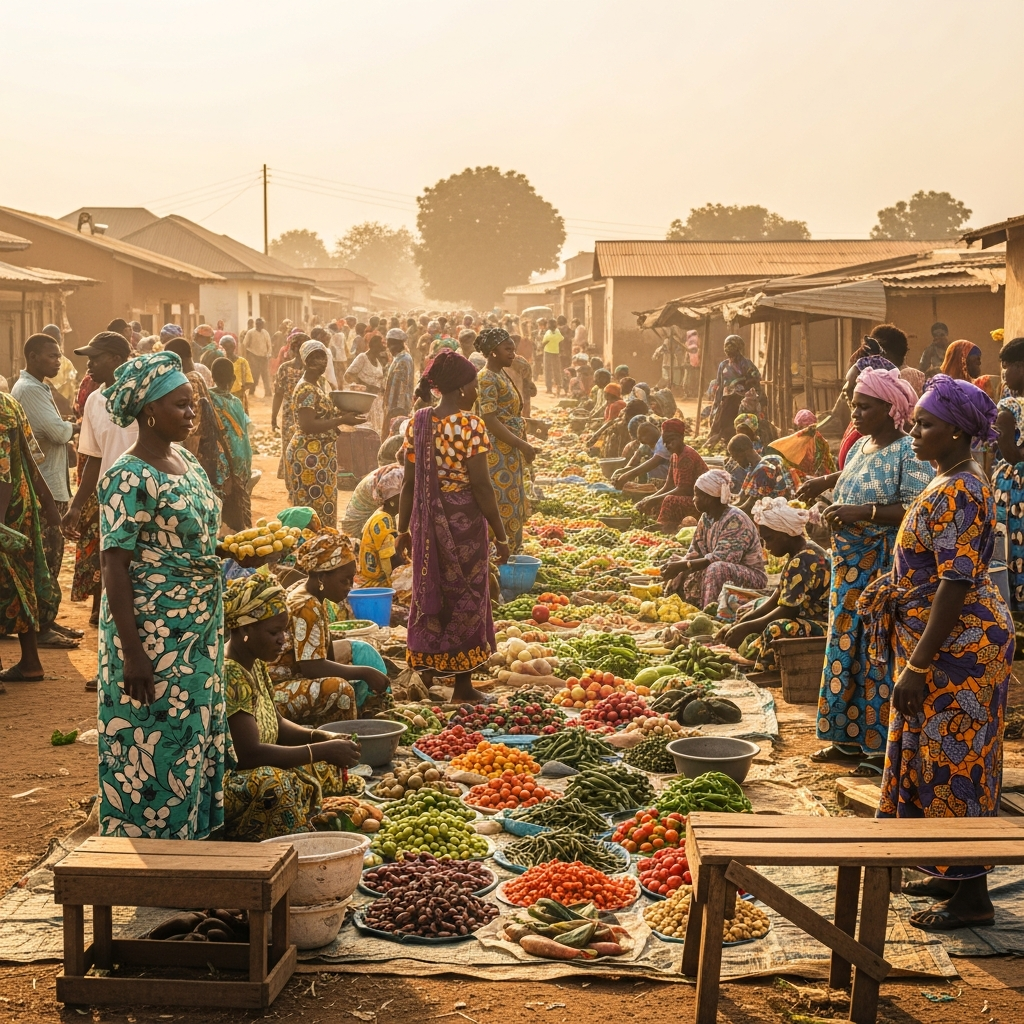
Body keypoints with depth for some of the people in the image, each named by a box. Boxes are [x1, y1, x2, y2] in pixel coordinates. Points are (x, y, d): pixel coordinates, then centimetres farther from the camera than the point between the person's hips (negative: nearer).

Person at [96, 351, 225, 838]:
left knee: (195, 738, 16)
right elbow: (114, 566, -19)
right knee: (153, 745, 0)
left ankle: (188, 841, 28)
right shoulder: (128, 478, -17)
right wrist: (132, 654, -22)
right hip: (152, 633, -9)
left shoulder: (186, 461, 9)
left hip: (199, 630, 9)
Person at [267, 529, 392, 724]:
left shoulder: (314, 598, 7)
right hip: (276, 691, -10)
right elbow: (313, 667, -26)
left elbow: (325, 653, 10)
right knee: (339, 688, -31)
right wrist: (365, 672, -19)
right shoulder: (305, 608, -21)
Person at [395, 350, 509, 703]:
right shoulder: (470, 425, -15)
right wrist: (500, 535, -10)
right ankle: (463, 685, 12)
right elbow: (481, 486, -16)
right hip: (464, 520, -6)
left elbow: (409, 481, 6)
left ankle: (426, 675, 28)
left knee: (429, 593, 18)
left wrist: (403, 529, 15)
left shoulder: (417, 422, 3)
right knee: (465, 595, 6)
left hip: (427, 519, 6)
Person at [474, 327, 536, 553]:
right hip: (498, 456, -10)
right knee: (503, 509, -6)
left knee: (514, 508, 14)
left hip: (511, 454, 10)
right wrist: (523, 445, -23)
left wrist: (523, 446, 17)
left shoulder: (502, 375, 13)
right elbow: (490, 421, -23)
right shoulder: (487, 379, -17)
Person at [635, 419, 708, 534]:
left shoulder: (687, 456, -20)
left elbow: (682, 490, -23)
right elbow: (668, 486, 9)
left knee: (670, 501, -29)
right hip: (690, 497, 10)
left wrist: (654, 500, -17)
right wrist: (649, 499, -4)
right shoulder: (674, 456, 9)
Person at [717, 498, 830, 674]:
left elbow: (788, 610, -24)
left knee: (777, 630, -33)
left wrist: (745, 628, -18)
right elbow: (775, 601, 13)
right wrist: (737, 624, 6)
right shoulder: (797, 556, 12)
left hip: (825, 627, -11)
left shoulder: (803, 561, -20)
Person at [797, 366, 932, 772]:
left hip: (887, 568, -9)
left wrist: (862, 512, -26)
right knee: (847, 649, 12)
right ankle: (850, 738, 22)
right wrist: (825, 483, 13)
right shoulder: (861, 447, 12)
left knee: (880, 655, -3)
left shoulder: (909, 453, -15)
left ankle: (883, 747, 6)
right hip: (850, 565, 9)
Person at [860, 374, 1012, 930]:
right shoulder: (956, 482, 12)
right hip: (954, 640, 11)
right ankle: (955, 876, 28)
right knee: (938, 756, 17)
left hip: (957, 644, -11)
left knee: (953, 760, -4)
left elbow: (956, 582, -26)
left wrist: (917, 666, -25)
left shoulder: (956, 493, -21)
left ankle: (972, 898, 5)